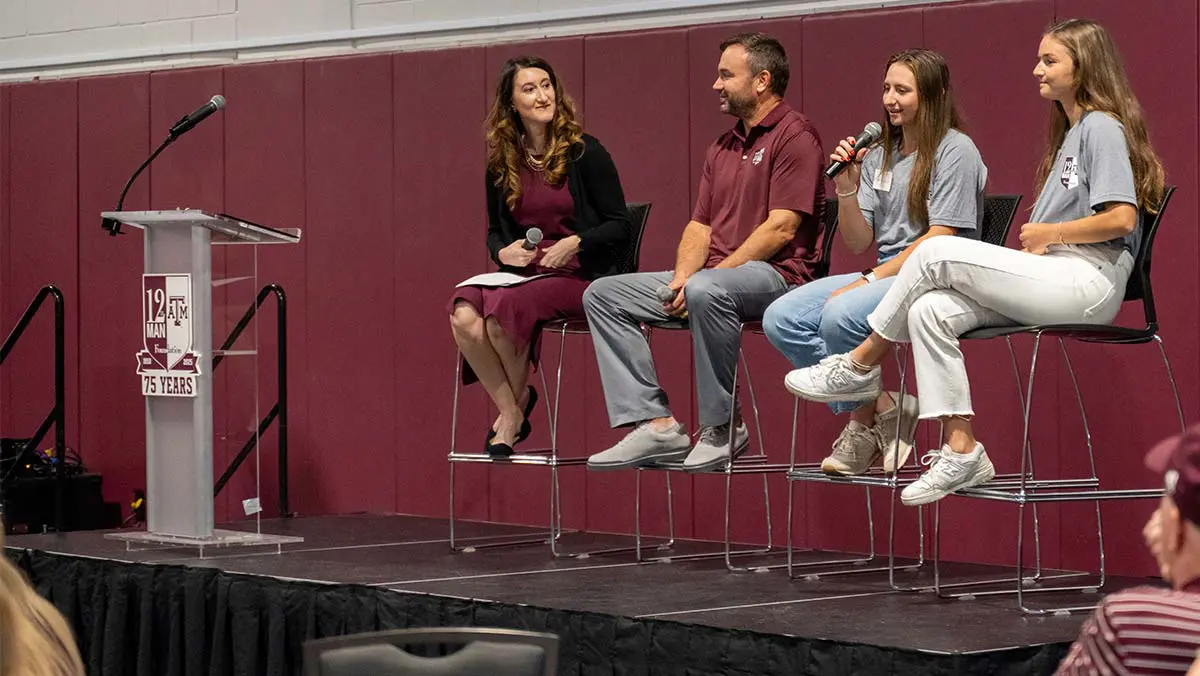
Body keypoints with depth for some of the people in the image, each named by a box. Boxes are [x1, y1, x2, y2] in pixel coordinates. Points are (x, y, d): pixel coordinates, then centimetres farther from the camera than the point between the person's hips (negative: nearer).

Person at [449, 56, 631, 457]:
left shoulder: (584, 153, -1)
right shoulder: (501, 164, 11)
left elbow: (620, 226, -1)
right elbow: (494, 231, 21)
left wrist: (575, 243, -17)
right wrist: (503, 251, -2)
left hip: (579, 274, -4)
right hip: (522, 272, 4)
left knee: (504, 306, -33)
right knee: (464, 314, -28)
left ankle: (518, 399, -4)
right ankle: (510, 410, -12)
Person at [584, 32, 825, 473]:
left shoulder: (794, 136, -7)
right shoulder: (722, 149, 22)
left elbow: (782, 228, -16)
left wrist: (699, 280, -17)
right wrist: (681, 278, -4)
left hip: (776, 274, -9)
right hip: (715, 273, 9)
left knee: (707, 291, -41)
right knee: (603, 293, -1)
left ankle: (721, 428, -24)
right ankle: (655, 424, -15)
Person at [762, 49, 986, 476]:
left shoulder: (955, 151, -5)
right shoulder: (879, 156, 17)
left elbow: (939, 239, -13)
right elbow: (858, 243, 15)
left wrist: (871, 281, -17)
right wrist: (847, 189, -3)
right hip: (884, 275, 8)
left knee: (839, 315, -34)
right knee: (781, 318, -14)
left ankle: (865, 420, -10)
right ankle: (878, 409, -12)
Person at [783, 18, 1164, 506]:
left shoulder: (1102, 127, -3)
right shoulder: (1070, 133, 27)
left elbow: (1120, 218, -16)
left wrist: (1048, 233, -6)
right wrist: (1034, 242, 4)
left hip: (1089, 282, -9)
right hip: (1053, 282, 9)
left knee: (937, 251, -20)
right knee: (931, 311, -14)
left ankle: (860, 366, -6)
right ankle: (960, 450, -20)